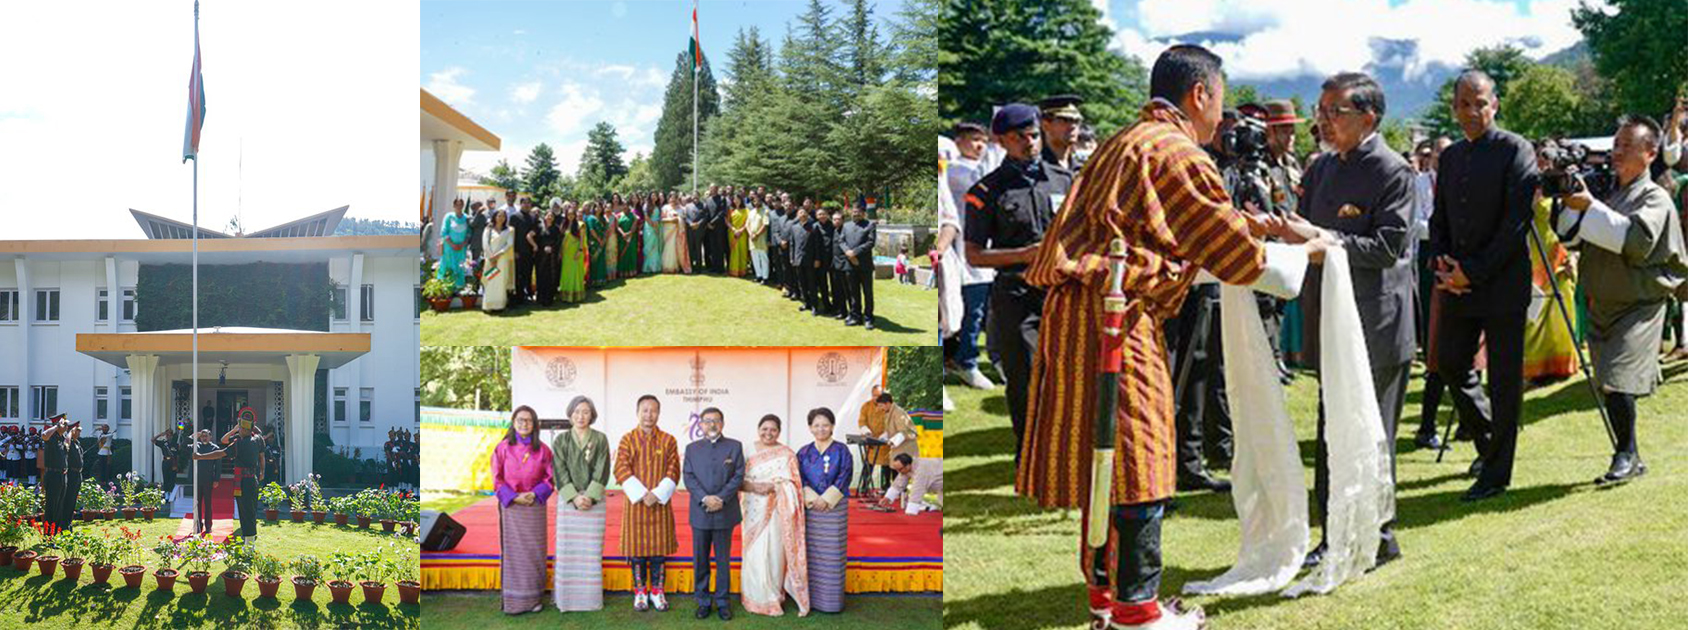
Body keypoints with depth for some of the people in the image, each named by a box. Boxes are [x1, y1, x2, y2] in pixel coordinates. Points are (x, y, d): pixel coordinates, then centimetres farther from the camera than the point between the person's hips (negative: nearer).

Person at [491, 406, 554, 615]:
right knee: (513, 551, 0)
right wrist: (514, 497, -11)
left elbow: (550, 477, 5)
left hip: (535, 506, 1)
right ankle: (513, 600, 4)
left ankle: (533, 597, 11)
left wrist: (535, 494, -11)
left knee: (533, 550, 2)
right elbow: (497, 478, 0)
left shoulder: (542, 449, 2)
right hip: (510, 506, -1)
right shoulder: (503, 447, -1)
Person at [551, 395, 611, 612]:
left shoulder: (600, 439, 3)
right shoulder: (560, 440, 4)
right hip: (568, 501, 0)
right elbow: (559, 472, -2)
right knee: (567, 549, -1)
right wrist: (574, 497, -13)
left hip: (594, 501, 0)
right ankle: (566, 597, 5)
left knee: (592, 550, 1)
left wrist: (590, 497, -13)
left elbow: (602, 471, -3)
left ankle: (591, 598, 7)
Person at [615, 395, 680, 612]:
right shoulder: (627, 439, 2)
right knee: (637, 547, 3)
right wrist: (642, 494, -16)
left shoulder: (668, 440, 4)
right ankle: (640, 592, 13)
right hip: (635, 503, 0)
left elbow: (673, 472, -1)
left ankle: (657, 591, 14)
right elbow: (621, 471, -6)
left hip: (660, 503, 1)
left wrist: (657, 494, -14)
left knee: (659, 547, 3)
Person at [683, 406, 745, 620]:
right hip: (700, 513, 1)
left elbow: (738, 476, -2)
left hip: (725, 512, -1)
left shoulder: (734, 446, 5)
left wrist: (721, 498, -14)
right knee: (700, 560, 5)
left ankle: (722, 601, 12)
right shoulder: (692, 448, 9)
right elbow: (689, 477, 1)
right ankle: (703, 601, 14)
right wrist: (705, 498, -15)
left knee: (723, 560, 5)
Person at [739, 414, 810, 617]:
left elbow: (791, 485, -5)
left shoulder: (786, 454, -1)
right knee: (753, 553, 3)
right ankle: (756, 598, 13)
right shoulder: (748, 451, 6)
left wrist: (772, 487, -22)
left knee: (773, 553, -3)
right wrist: (753, 487, -15)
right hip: (753, 510, 3)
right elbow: (739, 481, 4)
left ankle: (772, 597, 9)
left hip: (775, 511, -3)